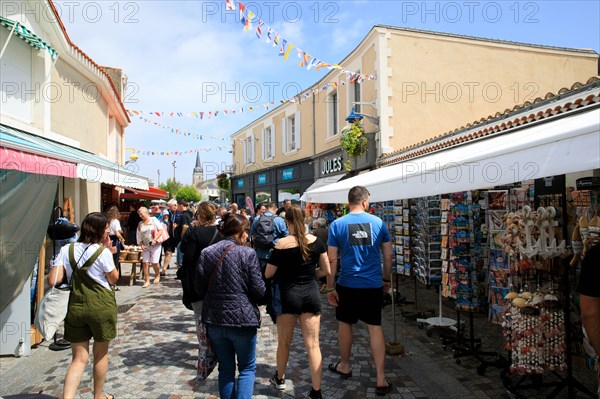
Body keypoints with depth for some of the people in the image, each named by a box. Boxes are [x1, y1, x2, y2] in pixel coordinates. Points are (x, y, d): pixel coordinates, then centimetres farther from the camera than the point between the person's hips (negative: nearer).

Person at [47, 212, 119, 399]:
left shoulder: (66, 250, 0)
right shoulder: (102, 251, -12)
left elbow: (53, 280, -4)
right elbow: (113, 279, 0)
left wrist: (72, 276, 14)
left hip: (75, 307, 4)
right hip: (101, 306, -3)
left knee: (79, 358, 12)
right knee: (100, 353, 16)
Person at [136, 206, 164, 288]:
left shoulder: (153, 219, -2)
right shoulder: (140, 224, 10)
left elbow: (161, 230, -8)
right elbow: (139, 237, 12)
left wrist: (155, 239, -16)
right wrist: (141, 244, -3)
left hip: (155, 245, -4)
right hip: (145, 246, 4)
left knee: (154, 262, -6)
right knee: (145, 263, -3)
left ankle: (157, 276, 22)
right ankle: (147, 280, 5)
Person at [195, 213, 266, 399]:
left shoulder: (207, 252, -1)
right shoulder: (247, 253, -12)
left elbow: (200, 287, 4)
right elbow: (258, 289, -11)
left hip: (214, 319, 4)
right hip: (242, 319, -4)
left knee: (225, 368, 19)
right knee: (247, 368, 14)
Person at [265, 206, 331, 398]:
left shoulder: (281, 244, -11)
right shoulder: (316, 241, -2)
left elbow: (268, 274, -6)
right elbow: (326, 271, 4)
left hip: (289, 295, -2)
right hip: (312, 294, 2)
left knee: (284, 342, 18)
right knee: (313, 344, 6)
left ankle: (279, 379, 39)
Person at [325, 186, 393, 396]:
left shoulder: (337, 225, -7)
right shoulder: (378, 222, -3)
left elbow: (332, 259, -7)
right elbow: (388, 255, 3)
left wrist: (330, 288, 0)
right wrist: (387, 279, 16)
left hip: (347, 285, -1)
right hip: (374, 285, 1)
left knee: (344, 323, 19)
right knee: (375, 327, 9)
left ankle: (344, 366, 37)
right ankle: (381, 379, 12)